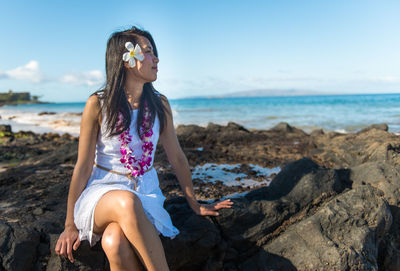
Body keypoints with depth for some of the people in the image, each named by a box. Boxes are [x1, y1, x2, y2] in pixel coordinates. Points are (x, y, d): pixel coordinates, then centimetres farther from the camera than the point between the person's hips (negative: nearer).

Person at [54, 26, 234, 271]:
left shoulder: (159, 104, 2)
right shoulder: (98, 104, -7)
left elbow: (177, 157, 8)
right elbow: (83, 167, -4)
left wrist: (195, 205, 13)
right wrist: (71, 225, -1)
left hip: (145, 192, 2)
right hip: (103, 193, -1)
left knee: (116, 243, -32)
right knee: (127, 203, -38)